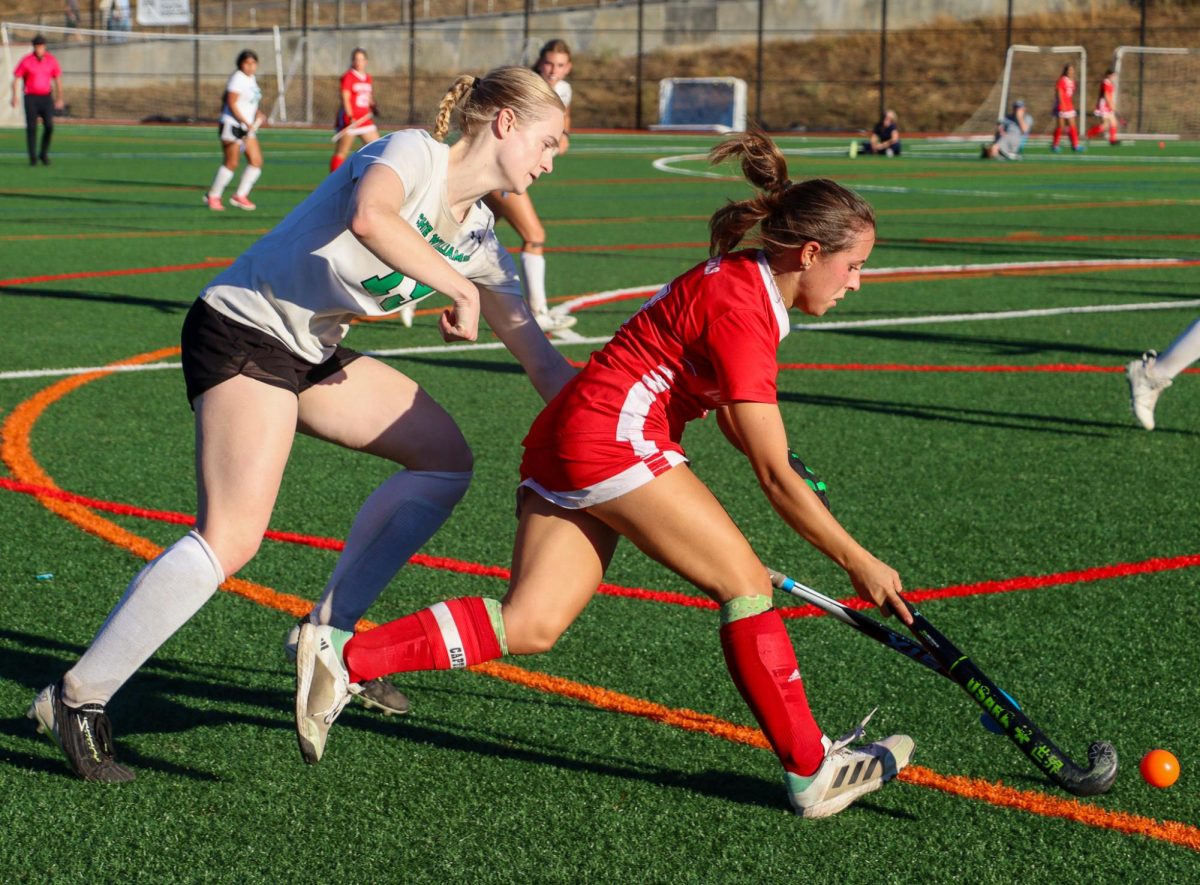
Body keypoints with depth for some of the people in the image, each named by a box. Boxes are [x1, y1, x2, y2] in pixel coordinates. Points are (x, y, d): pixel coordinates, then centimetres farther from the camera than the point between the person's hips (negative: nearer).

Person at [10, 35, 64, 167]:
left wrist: (59, 99, 11)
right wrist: (15, 96, -18)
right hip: (30, 97, -2)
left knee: (49, 126, -10)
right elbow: (16, 78, -4)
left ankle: (44, 154, 9)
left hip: (46, 97, 2)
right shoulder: (26, 61, -5)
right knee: (31, 128, -5)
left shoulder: (51, 60, 2)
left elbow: (58, 80, 12)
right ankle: (33, 157, 4)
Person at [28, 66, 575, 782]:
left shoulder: (478, 239, 10)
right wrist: (460, 290, -27)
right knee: (232, 539, -21)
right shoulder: (414, 153, -13)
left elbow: (542, 360, 12)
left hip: (315, 350, 9)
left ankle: (330, 632, 10)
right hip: (243, 328, -9)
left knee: (446, 459, 7)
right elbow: (369, 217, -37)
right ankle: (79, 698, -13)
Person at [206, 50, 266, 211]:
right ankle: (213, 196, 9)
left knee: (256, 161, 1)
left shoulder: (252, 79, 13)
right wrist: (247, 123, -25)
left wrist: (258, 114, 7)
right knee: (231, 163, -5)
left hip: (248, 127, 8)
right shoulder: (238, 78, -14)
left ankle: (240, 195, 9)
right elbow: (232, 104, -20)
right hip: (232, 125, -8)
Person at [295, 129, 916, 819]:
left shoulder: (741, 279, 15)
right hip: (614, 440, -10)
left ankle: (344, 657, -6)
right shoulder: (740, 310, -15)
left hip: (566, 448, 10)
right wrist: (860, 564, -10)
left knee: (530, 627, -1)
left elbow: (730, 408, 26)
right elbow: (776, 480, -15)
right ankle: (813, 771, 2)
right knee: (745, 581, -4)